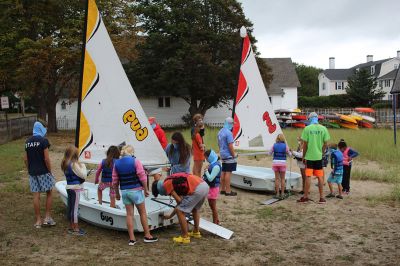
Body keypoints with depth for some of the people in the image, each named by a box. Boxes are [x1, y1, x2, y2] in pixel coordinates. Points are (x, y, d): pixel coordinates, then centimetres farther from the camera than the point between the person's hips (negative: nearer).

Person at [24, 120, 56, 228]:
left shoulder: (28, 142, 9)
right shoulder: (43, 141, -12)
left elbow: (25, 159, 11)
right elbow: (46, 159, -15)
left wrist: (29, 170, 18)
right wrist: (50, 171, -6)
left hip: (32, 173, 6)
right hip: (43, 172, -5)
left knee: (36, 195, 7)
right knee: (49, 193, 10)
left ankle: (38, 221, 13)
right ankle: (47, 217, 9)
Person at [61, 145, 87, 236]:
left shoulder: (65, 164, 8)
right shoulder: (74, 164, -17)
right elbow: (83, 175, -13)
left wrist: (80, 166, 8)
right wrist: (83, 166, 1)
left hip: (69, 187, 9)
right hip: (75, 187, -9)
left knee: (69, 207, 13)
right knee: (75, 208, -2)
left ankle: (72, 227, 23)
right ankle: (76, 229, 5)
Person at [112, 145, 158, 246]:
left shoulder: (116, 163, 5)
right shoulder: (135, 161, -9)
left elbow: (115, 181, 7)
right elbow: (142, 177, -11)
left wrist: (117, 193, 17)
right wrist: (145, 189, -1)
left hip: (124, 191, 4)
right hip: (135, 190, -4)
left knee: (129, 214, 9)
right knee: (142, 213, 8)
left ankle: (132, 238, 10)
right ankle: (147, 236, 16)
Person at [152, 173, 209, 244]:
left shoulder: (166, 184, 4)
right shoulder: (172, 180, 30)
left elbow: (179, 201, 0)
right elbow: (180, 203, 34)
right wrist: (170, 216, 44)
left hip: (197, 189, -10)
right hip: (204, 185, 10)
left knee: (180, 212, 4)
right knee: (195, 209, 32)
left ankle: (185, 237, 12)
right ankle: (196, 232, 43)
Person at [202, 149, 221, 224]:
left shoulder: (216, 166, -22)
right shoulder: (212, 164, 5)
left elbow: (210, 178, -25)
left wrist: (206, 171, -15)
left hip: (213, 188, -9)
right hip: (210, 187, 9)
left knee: (213, 207, 3)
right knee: (211, 206, 20)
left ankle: (215, 223, 15)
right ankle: (216, 221, 33)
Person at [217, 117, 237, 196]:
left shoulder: (220, 132, 9)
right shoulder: (228, 133, -18)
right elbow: (230, 146, -20)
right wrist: (234, 155, -12)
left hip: (223, 155, 9)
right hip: (229, 156, -9)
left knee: (223, 172, 13)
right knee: (228, 173, -5)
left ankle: (222, 189, 19)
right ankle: (228, 191, -2)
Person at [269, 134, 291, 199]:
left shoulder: (274, 145, 1)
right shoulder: (285, 146, -3)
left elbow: (270, 153, 12)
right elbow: (289, 154, 9)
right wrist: (290, 152, 31)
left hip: (275, 162, 1)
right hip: (282, 163, -1)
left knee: (277, 178, 8)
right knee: (282, 179, 9)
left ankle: (277, 194, 9)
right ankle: (282, 194, 10)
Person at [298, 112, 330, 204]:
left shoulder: (307, 128, -8)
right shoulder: (323, 129, 0)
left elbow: (305, 144, -7)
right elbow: (325, 143, 1)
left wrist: (304, 156, 2)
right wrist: (320, 151, 15)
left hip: (309, 156, -3)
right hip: (319, 156, 3)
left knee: (308, 176, 2)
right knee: (320, 177, 10)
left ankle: (305, 197, 9)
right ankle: (321, 197, 15)